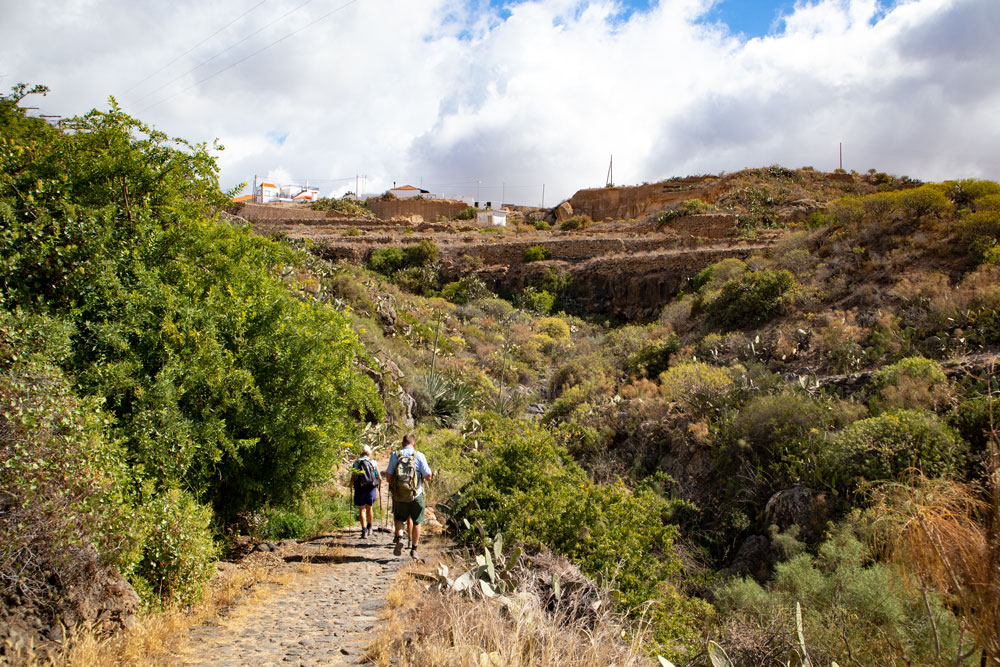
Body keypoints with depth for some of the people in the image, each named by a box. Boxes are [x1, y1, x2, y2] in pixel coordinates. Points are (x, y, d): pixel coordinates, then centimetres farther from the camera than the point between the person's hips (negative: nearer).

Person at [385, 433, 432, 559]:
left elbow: (388, 475, -1)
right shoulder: (419, 456, -5)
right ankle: (414, 549, 18)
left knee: (399, 518, 20)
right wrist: (430, 472, 15)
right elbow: (428, 476, -7)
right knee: (416, 522, 15)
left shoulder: (395, 455, -1)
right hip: (416, 495, -1)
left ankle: (399, 537, -6)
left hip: (399, 495, 1)